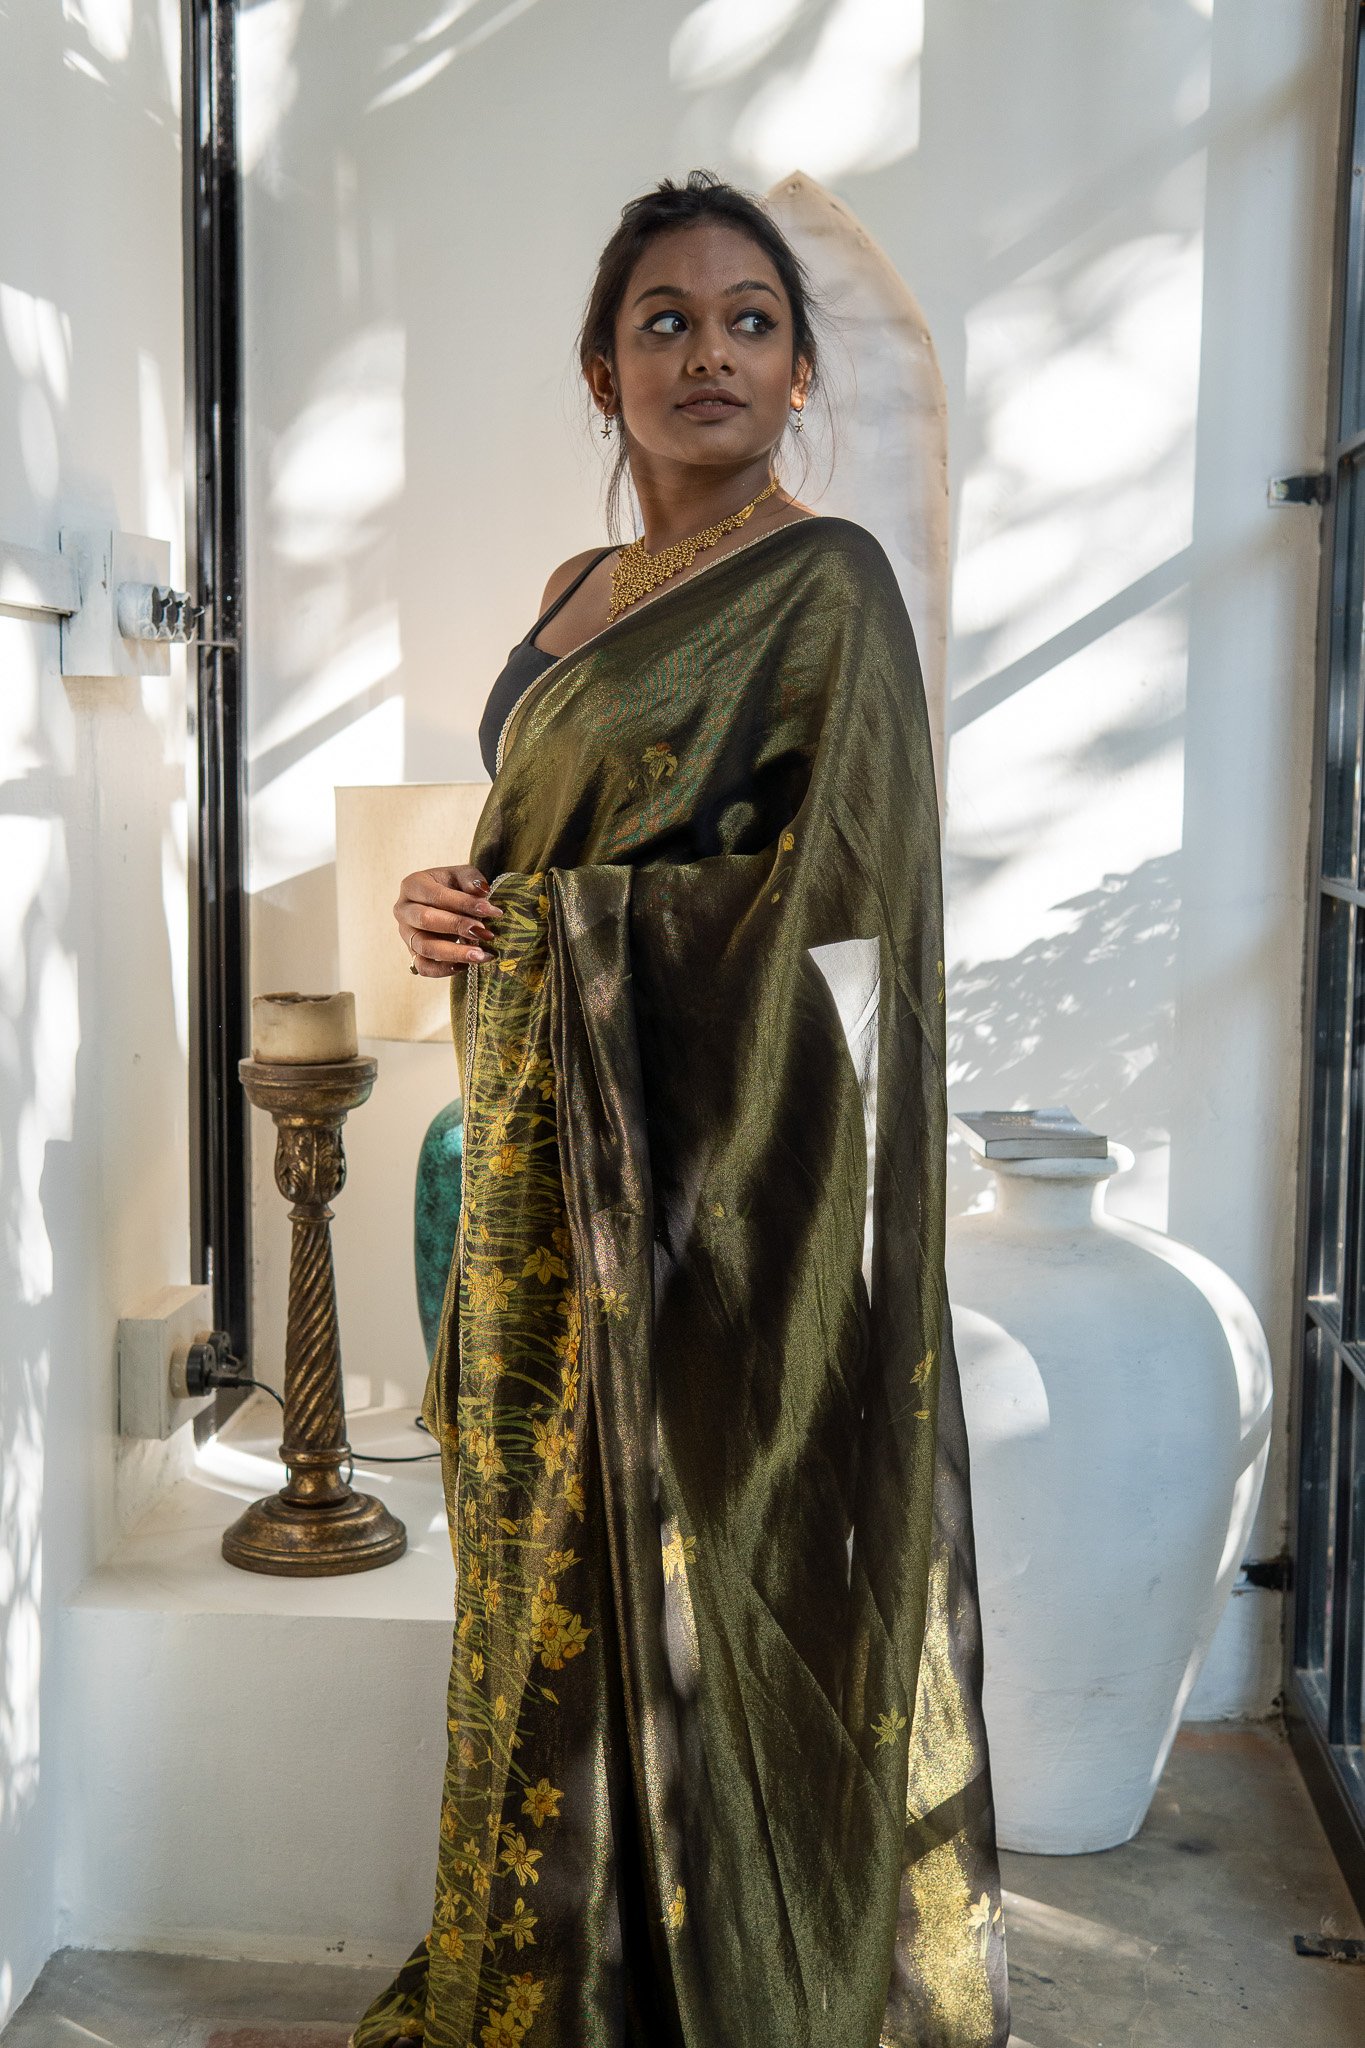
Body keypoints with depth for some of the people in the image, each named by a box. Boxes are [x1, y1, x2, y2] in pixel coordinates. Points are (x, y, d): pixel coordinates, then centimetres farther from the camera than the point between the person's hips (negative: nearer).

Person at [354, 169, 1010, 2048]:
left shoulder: (824, 584, -8)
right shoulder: (578, 593, 16)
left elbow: (836, 895, -14)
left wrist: (548, 921, -14)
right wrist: (457, 909, 0)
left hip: (717, 1159, -7)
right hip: (549, 1154, 8)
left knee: (700, 1595, 2)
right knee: (557, 1581, 15)